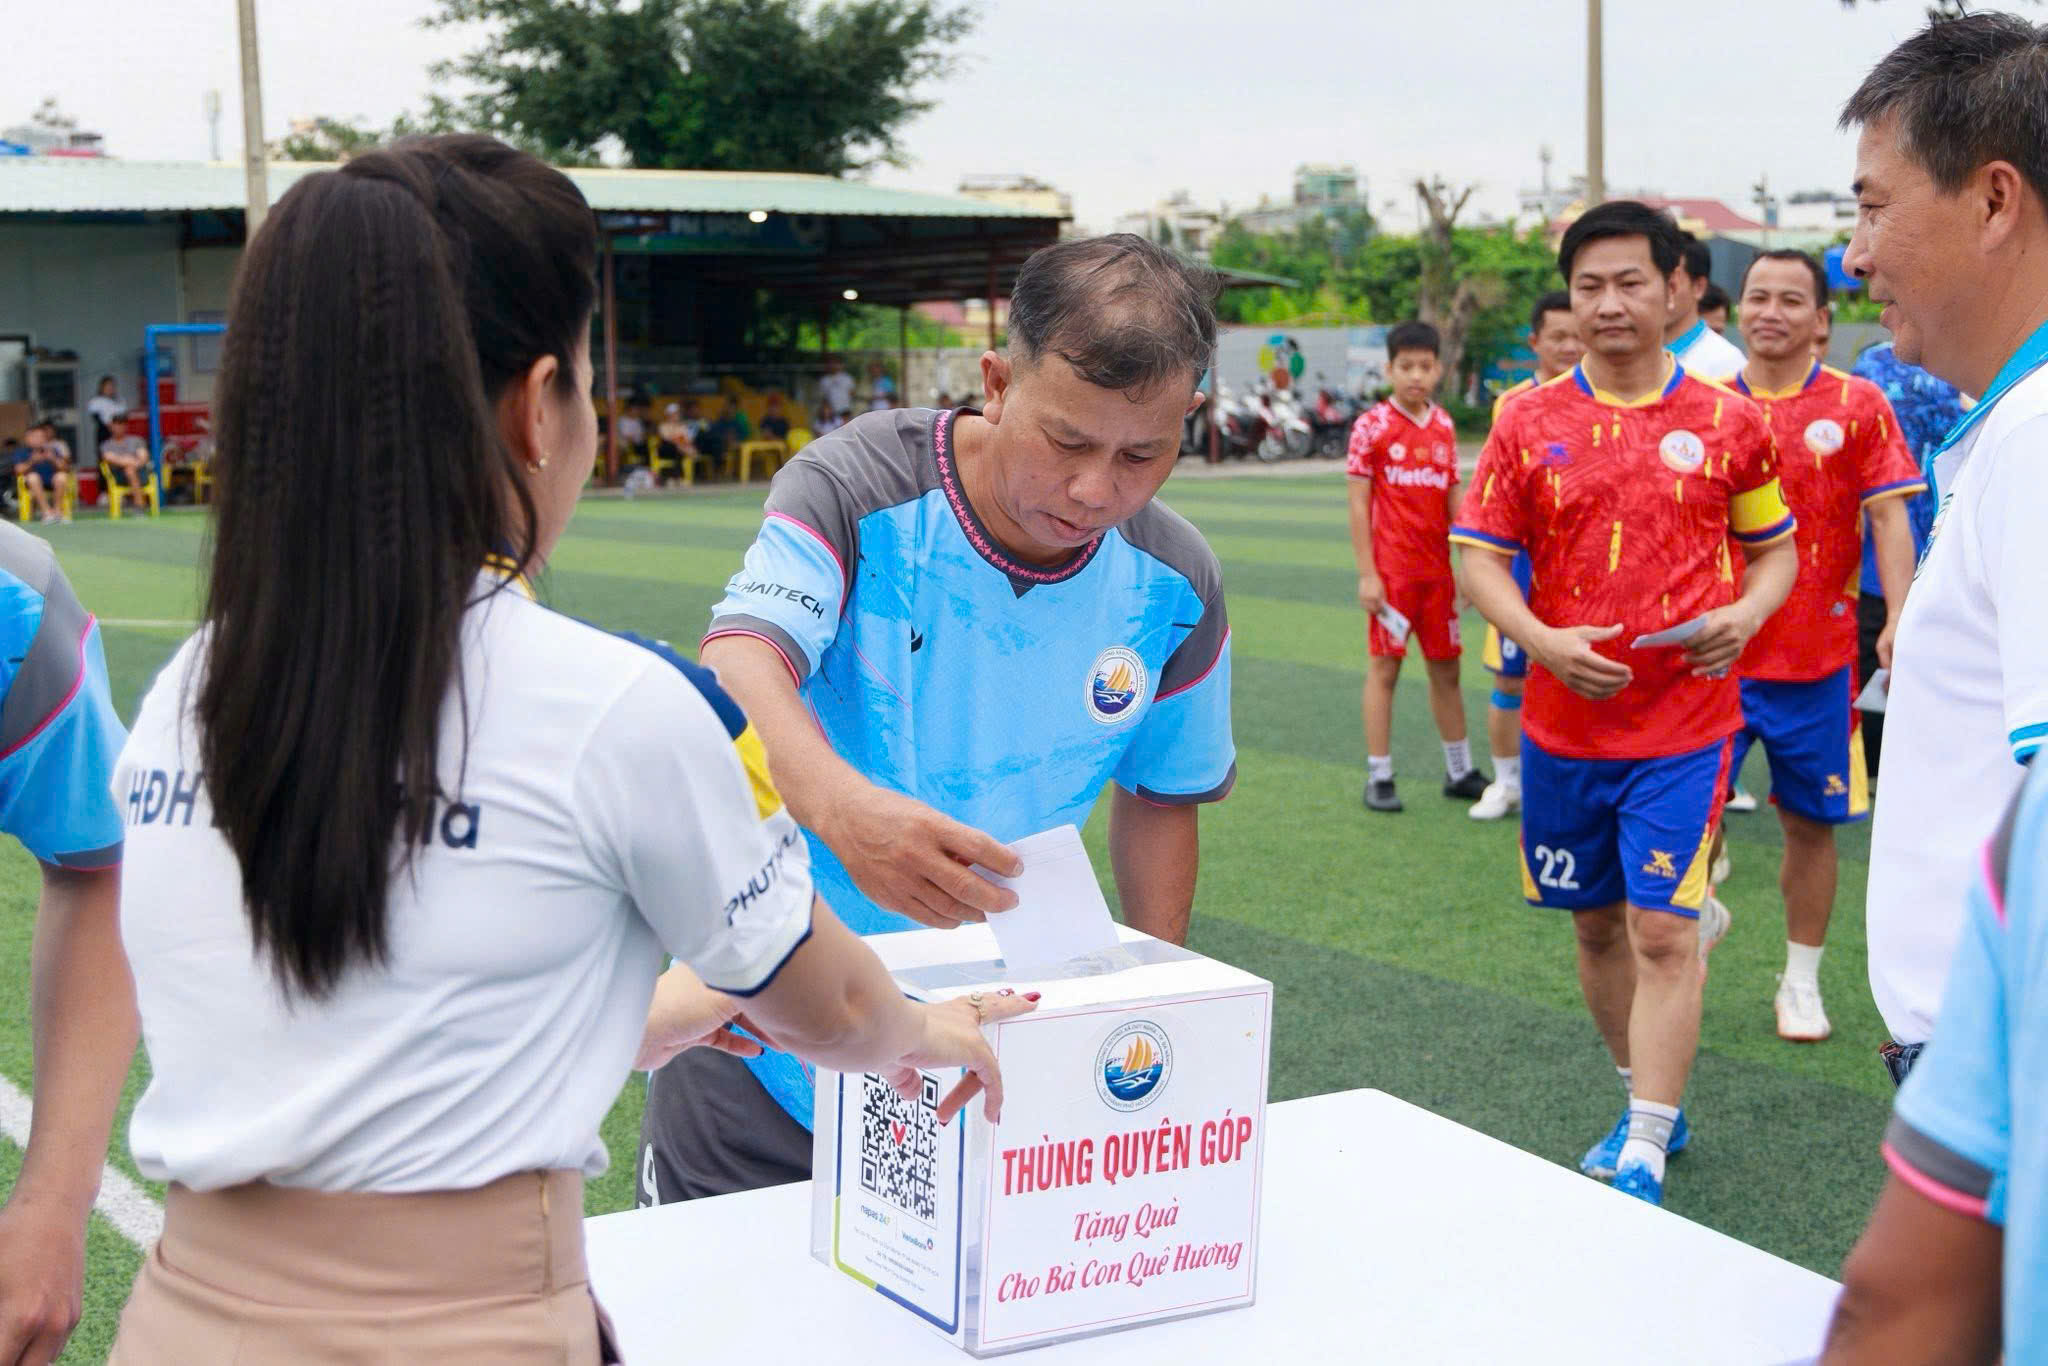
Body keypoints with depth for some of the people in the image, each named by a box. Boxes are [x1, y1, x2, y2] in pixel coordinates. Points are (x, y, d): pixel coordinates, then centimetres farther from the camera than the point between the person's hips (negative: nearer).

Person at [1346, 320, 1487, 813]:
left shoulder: (1443, 425, 8)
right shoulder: (1372, 425, -6)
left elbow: (1452, 497, 12)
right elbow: (1358, 502, -7)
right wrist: (1366, 574, -11)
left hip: (1437, 570, 5)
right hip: (1391, 572, -5)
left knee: (1445, 667, 12)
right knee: (1384, 667, -1)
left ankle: (1459, 771, 23)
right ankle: (1378, 778, 6)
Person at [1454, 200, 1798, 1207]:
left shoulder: (1727, 422, 0)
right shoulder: (1529, 423, 2)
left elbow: (1774, 547, 11)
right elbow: (1480, 555, 2)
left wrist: (1746, 613, -10)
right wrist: (1542, 641, -15)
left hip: (1686, 720, -3)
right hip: (1565, 723, 3)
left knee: (1660, 933, -8)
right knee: (1597, 925, 14)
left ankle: (1645, 1154, -2)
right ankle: (1647, 1103, 33)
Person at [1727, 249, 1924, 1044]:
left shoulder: (1857, 406, -1)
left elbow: (1887, 518, -5)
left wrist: (1900, 619, -17)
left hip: (1817, 657, -1)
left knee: (1811, 821, 7)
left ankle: (1801, 981, 21)